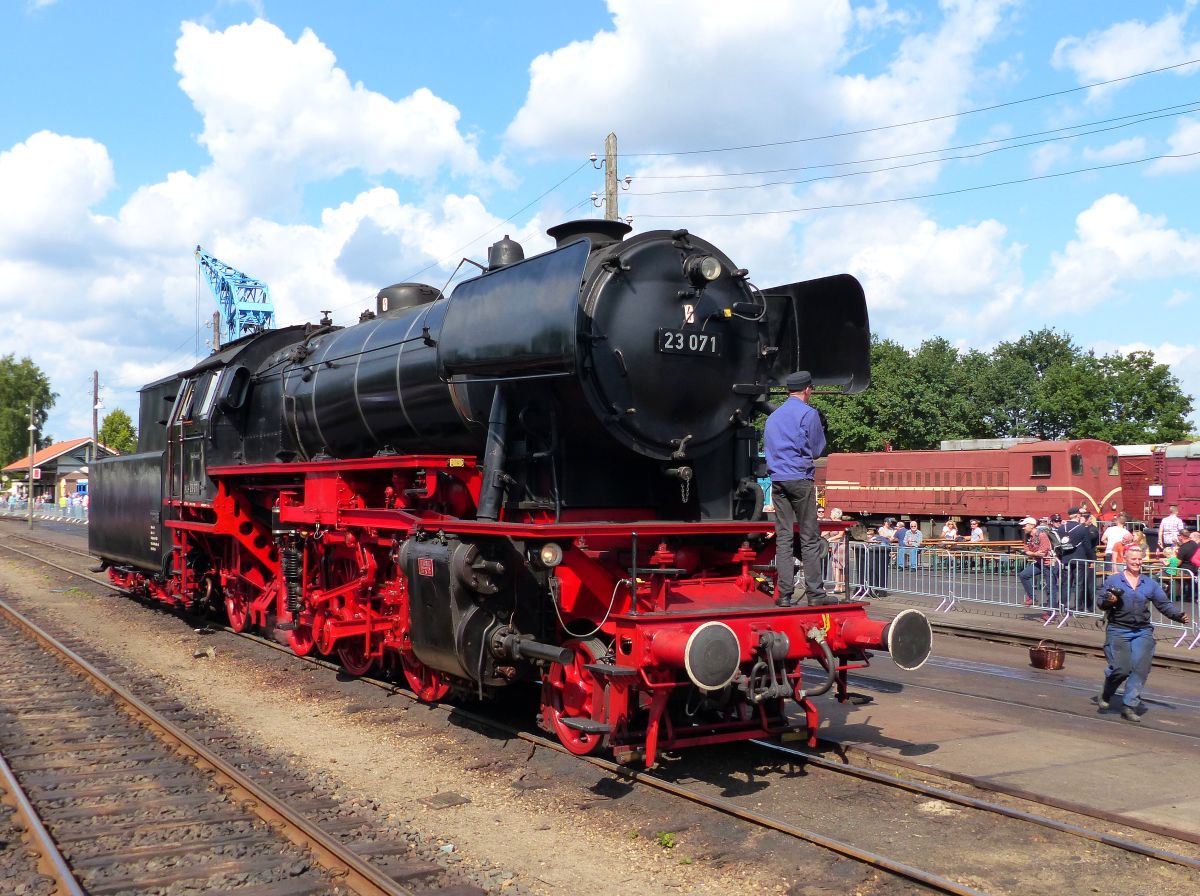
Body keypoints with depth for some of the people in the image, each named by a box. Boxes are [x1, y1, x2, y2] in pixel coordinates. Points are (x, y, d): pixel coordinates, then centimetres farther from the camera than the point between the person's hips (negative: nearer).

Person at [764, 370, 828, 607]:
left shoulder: (773, 416, 16)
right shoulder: (808, 413, -3)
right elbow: (817, 450, -1)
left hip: (777, 479, 5)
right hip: (800, 479, -5)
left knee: (783, 538, 4)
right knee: (809, 538, -1)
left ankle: (784, 594, 1)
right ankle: (814, 594, -1)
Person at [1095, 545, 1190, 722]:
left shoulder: (1150, 584, 12)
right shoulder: (1113, 580, 3)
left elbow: (1164, 604, 8)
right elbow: (1101, 603, 2)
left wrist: (1179, 616, -9)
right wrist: (1109, 601, -20)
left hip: (1143, 632, 3)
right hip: (1118, 630, -3)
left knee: (1140, 668, -9)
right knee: (1121, 669, -11)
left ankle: (1129, 706, 1)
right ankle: (1105, 695, 18)